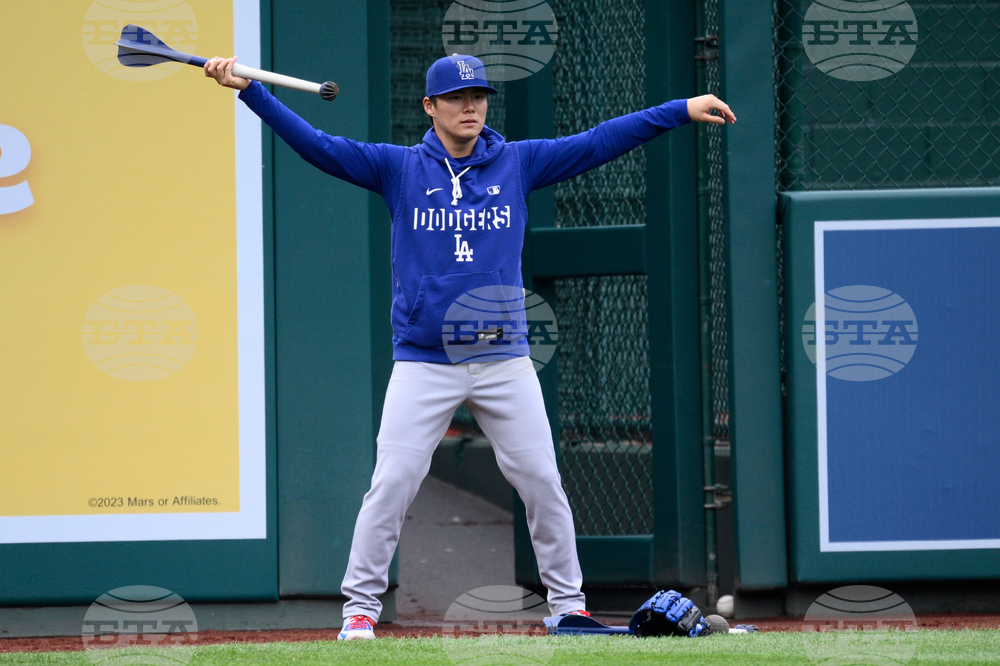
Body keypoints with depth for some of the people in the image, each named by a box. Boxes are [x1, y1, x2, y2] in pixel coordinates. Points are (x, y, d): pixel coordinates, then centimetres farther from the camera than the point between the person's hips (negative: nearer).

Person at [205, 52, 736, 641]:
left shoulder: (518, 164, 6)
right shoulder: (399, 168, 3)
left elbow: (599, 143, 3)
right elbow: (316, 144, -3)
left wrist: (683, 110, -4)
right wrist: (248, 90, -13)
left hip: (504, 361, 1)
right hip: (423, 364, -1)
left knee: (543, 482, 2)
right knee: (392, 485, -7)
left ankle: (568, 603, 14)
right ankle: (361, 608, 2)